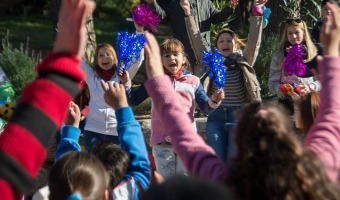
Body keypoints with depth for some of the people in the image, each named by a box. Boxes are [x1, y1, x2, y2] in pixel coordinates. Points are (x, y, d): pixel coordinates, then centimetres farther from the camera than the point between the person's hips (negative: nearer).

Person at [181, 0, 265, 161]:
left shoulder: (243, 63, 4)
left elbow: (254, 41, -6)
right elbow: (196, 40, 3)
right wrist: (188, 13, -5)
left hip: (238, 118, -2)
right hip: (215, 118, 2)